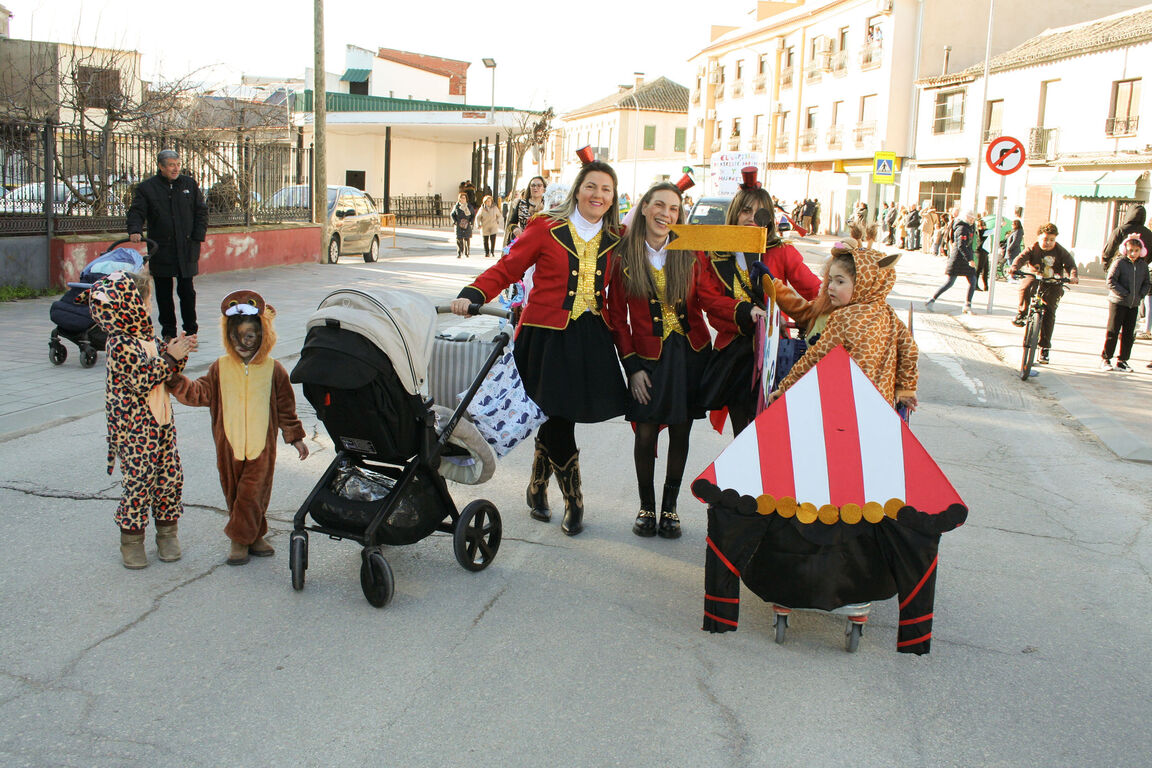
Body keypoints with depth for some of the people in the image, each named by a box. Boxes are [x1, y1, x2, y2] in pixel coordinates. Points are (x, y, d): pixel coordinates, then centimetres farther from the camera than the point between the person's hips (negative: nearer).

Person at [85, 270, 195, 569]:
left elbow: (168, 373, 16)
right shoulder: (120, 345, -18)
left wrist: (176, 351, -2)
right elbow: (141, 381, -24)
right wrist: (169, 357, -22)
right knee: (139, 479, -2)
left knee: (170, 476, 10)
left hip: (161, 422, 8)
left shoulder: (149, 336, 10)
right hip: (135, 428, -8)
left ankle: (167, 532, 24)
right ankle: (131, 539, 13)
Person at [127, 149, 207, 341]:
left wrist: (198, 237, 0)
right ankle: (168, 332, 13)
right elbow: (137, 212, -2)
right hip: (161, 249, 0)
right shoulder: (146, 188, 4)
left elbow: (201, 211, 11)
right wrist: (135, 230, -22)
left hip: (186, 248, 0)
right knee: (163, 292, 5)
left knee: (187, 290, 1)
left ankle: (190, 330, 10)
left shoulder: (190, 184, 10)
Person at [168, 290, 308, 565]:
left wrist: (295, 438, 7)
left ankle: (240, 538, 10)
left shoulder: (273, 370, -2)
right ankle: (254, 535, 24)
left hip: (262, 445, -2)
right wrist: (175, 378, -8)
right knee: (233, 491, 10)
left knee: (253, 493, -2)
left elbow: (286, 408, 4)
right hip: (229, 445, 3)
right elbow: (200, 393, 4)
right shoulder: (221, 367, 3)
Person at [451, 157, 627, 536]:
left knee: (555, 420, 7)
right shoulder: (546, 228, -3)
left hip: (592, 339, 4)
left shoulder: (616, 239, 9)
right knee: (558, 421, -4)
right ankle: (574, 502, 14)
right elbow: (507, 269, -4)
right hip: (547, 336, -3)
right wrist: (472, 295, -18)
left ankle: (537, 488, 32)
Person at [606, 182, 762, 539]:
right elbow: (617, 316, -1)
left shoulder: (691, 252, 1)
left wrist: (746, 309, -24)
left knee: (680, 431, 7)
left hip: (691, 352, 2)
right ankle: (646, 506, 18)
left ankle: (670, 506, 24)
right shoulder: (624, 256, -3)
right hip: (650, 356, -1)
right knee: (645, 432, -3)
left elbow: (709, 296, -6)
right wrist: (632, 366, -5)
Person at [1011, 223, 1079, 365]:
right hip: (1033, 277, 0)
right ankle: (1021, 313, -8)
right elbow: (1022, 257, -18)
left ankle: (1044, 348, -2)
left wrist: (1073, 276, -29)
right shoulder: (1033, 248, -4)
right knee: (1026, 288, -37)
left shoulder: (1060, 251, -3)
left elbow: (1070, 264, -7)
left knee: (1049, 312, -10)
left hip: (1052, 284, 0)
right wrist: (1014, 268, -40)